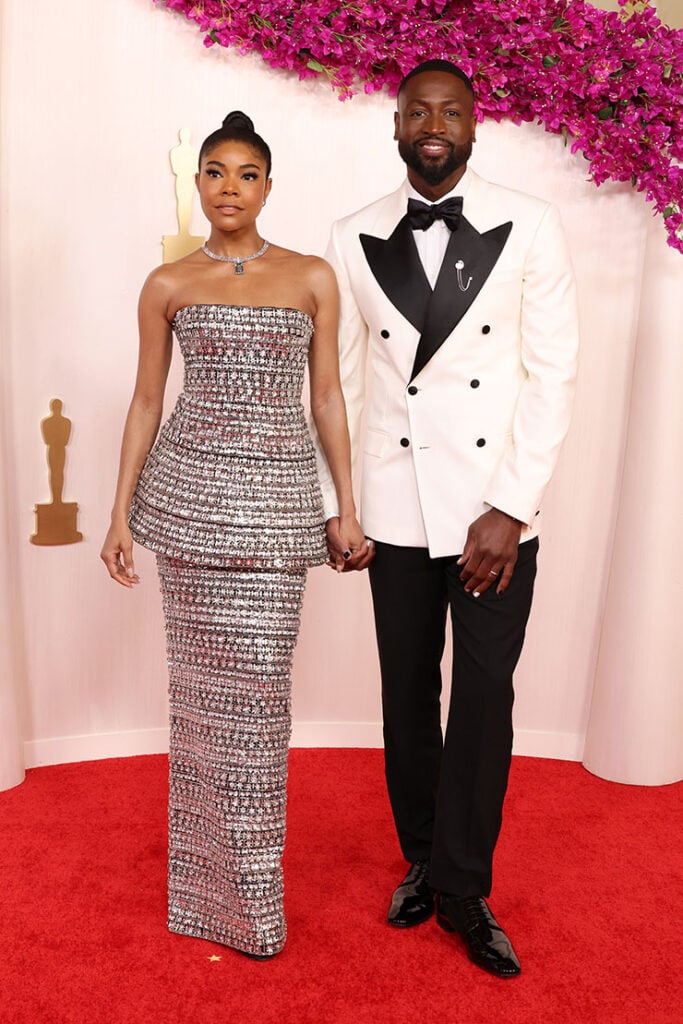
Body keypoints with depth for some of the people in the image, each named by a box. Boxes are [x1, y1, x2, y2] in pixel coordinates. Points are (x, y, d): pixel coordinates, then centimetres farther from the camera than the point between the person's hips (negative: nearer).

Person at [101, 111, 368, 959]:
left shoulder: (312, 277, 7)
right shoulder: (167, 285, 6)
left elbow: (327, 396, 7)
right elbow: (146, 402, 8)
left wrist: (348, 507, 3)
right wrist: (121, 515, 4)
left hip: (278, 496, 0)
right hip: (189, 489, 0)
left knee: (259, 682, 1)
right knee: (204, 678, 7)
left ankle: (253, 885, 23)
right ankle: (208, 877, 27)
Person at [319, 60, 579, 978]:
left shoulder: (529, 228, -2)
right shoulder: (354, 240, 3)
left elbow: (554, 374, -5)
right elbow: (340, 381, 5)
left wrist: (511, 508, -11)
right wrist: (334, 505, 2)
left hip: (496, 507, -1)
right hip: (399, 509, 2)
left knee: (485, 699, 4)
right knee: (408, 693, 12)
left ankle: (463, 889, 23)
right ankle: (421, 861, 34)